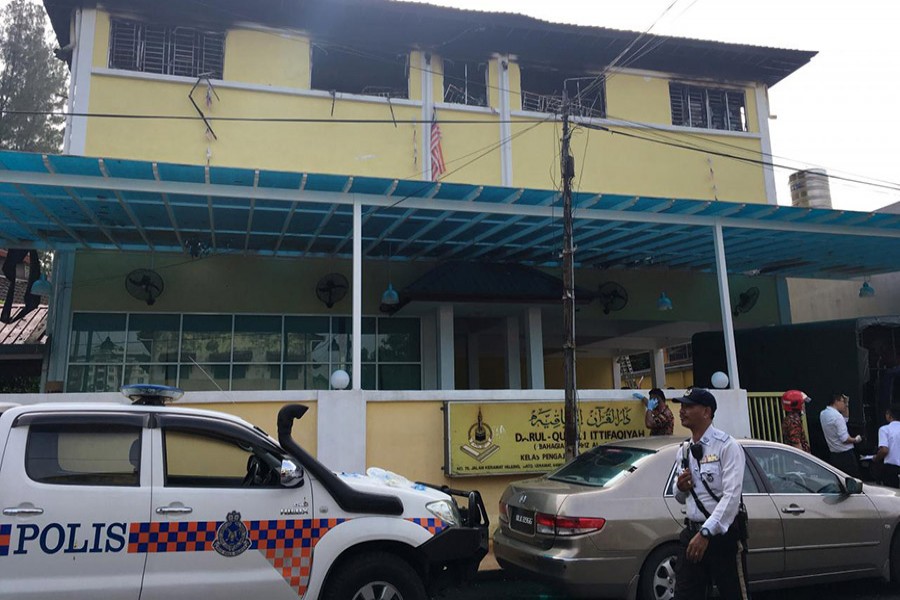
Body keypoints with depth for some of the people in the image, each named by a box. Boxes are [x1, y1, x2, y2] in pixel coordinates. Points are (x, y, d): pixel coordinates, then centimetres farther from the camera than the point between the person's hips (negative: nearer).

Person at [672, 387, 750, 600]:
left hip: (724, 535, -6)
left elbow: (731, 495, -20)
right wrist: (681, 488, -3)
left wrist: (705, 533, -27)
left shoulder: (727, 446, -11)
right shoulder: (683, 451, 10)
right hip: (692, 533, 6)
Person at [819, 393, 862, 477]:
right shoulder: (837, 416, -19)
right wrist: (856, 440, -3)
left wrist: (846, 405, 16)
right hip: (845, 454, -9)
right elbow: (845, 439, -21)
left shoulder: (823, 414, 9)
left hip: (834, 454, 9)